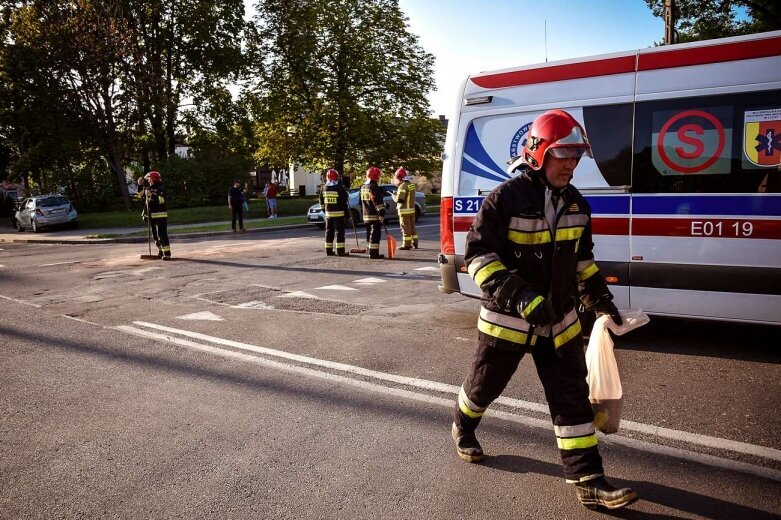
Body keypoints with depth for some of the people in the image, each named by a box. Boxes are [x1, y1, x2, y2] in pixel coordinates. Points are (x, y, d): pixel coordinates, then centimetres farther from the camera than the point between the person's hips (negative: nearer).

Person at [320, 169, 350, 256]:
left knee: (329, 232, 12)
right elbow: (344, 203, -9)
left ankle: (329, 250, 15)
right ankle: (340, 251, -4)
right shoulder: (340, 188, -11)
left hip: (328, 214, 5)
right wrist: (347, 213, -1)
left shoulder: (324, 188, 5)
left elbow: (321, 202, 12)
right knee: (339, 232, -2)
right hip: (339, 213, -5)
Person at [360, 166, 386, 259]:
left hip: (366, 215, 9)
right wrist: (382, 213, -19)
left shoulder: (363, 187, 14)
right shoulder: (374, 187, -15)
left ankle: (371, 252, 21)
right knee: (375, 234, -6)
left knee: (370, 234, 15)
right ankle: (374, 253, -7)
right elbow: (378, 202, -19)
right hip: (375, 216, -9)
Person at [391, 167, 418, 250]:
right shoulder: (411, 185, 10)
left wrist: (394, 196, -2)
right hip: (412, 209, 9)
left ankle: (406, 244, 0)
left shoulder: (403, 186, -17)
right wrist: (397, 193, 12)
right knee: (412, 226, 15)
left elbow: (399, 199, -21)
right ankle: (414, 243, 20)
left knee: (405, 228, -3)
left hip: (405, 210, -9)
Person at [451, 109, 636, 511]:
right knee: (485, 384, 15)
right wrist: (518, 297, -30)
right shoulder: (506, 198, -17)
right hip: (508, 319, -5)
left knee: (573, 397, 5)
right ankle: (463, 428, 45)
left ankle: (588, 480, 14)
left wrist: (600, 298, 13)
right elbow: (478, 255, -20)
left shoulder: (576, 204, 5)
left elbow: (582, 259, 18)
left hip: (559, 320, 5)